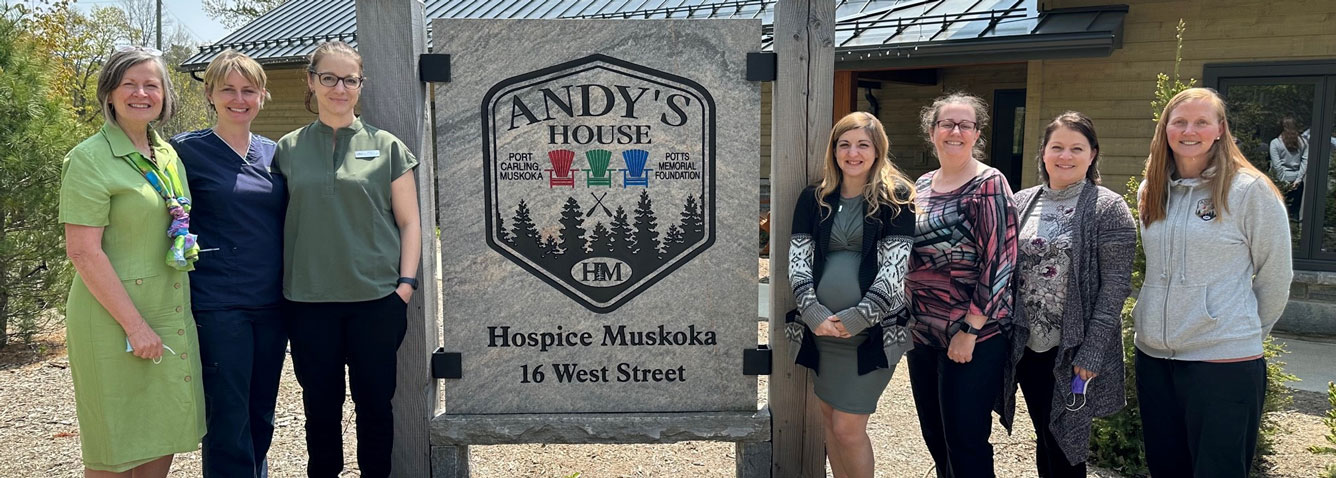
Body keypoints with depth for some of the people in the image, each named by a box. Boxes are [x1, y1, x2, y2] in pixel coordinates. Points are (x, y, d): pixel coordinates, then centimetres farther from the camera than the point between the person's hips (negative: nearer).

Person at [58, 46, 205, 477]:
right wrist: (134, 324, -19)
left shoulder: (168, 155, 11)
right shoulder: (90, 159, -10)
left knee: (162, 441, 13)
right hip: (115, 320, -6)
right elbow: (83, 251, -16)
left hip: (170, 314, 7)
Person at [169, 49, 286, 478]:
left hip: (271, 303, 5)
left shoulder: (273, 153, 10)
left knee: (262, 414, 15)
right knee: (228, 419, -1)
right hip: (217, 306, -4)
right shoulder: (187, 150, -3)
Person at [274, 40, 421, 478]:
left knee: (374, 401, 7)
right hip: (309, 301, 1)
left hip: (376, 299, -1)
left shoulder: (386, 147, 3)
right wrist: (281, 284, 5)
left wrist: (405, 282, -4)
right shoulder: (288, 150, 8)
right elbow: (279, 223, 11)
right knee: (320, 404, 11)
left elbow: (408, 222, 4)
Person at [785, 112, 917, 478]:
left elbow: (895, 266, -10)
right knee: (829, 418, 14)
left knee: (848, 428, -4)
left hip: (873, 329, -4)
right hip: (822, 326, 4)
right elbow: (798, 258, 1)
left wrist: (858, 317, -17)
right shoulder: (814, 198, 7)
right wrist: (812, 311, -13)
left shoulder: (896, 198, -3)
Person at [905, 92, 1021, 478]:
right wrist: (911, 318, 12)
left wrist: (969, 330, -18)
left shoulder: (989, 184, -10)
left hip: (972, 337, -6)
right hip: (923, 331, 7)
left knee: (965, 440, 1)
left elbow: (999, 262, -15)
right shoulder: (923, 185, 9)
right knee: (933, 434, 16)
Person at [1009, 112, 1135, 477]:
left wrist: (1091, 352, -16)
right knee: (1044, 440, 15)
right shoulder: (1022, 203, 7)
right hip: (1027, 347, 4)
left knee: (1065, 446, 5)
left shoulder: (1107, 208, -6)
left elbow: (1115, 285, -10)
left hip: (1073, 352, -4)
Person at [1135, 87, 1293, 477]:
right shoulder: (1150, 192, 8)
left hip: (1224, 361, -5)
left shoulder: (1250, 190, -8)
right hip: (1153, 355, 5)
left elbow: (1275, 277, -1)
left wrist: (1249, 334, 7)